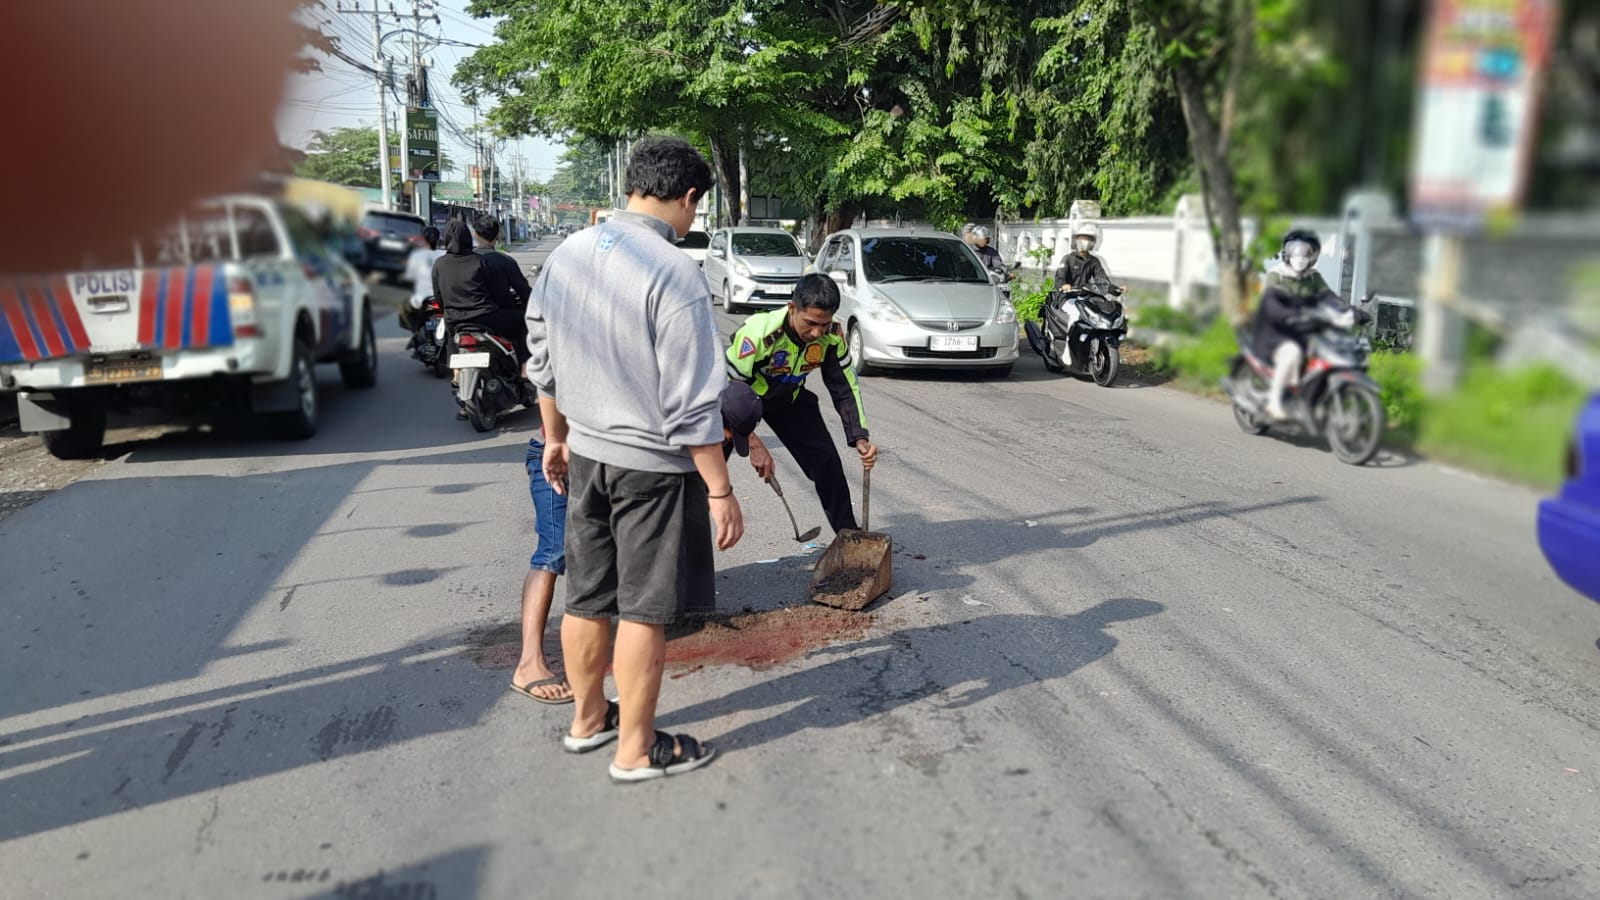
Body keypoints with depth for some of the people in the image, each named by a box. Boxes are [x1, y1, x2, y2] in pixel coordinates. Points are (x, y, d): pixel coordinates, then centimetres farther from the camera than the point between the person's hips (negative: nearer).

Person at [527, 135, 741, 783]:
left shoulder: (566, 256, 2)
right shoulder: (674, 272, -20)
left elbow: (544, 366, 12)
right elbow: (692, 406, -21)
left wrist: (556, 438, 24)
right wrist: (720, 493, -13)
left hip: (585, 455, 7)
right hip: (652, 465, -7)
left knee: (587, 598, 18)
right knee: (643, 611, 6)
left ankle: (588, 719, 37)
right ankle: (636, 749, 20)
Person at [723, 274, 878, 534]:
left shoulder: (832, 336, -23)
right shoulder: (758, 332, -38)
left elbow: (845, 387, -10)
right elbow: (726, 386, -28)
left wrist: (860, 438, -22)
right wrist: (753, 444, -27)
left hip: (788, 398, 4)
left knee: (826, 462, -4)